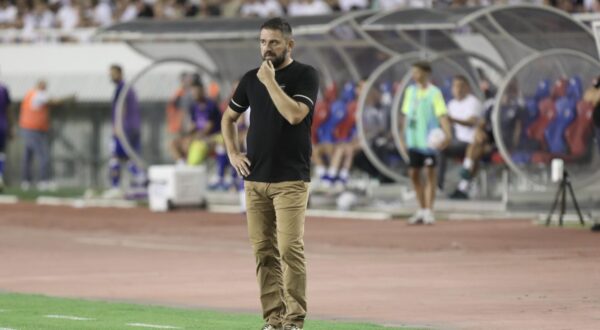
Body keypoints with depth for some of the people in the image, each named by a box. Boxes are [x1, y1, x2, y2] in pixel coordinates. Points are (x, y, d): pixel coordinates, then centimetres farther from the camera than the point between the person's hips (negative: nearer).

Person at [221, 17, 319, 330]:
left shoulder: (305, 75, -2)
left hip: (290, 180, -5)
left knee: (290, 248, -12)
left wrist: (270, 82, -13)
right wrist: (232, 152, 10)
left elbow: (295, 114, -18)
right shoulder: (251, 78, 12)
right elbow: (228, 117, 24)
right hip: (255, 179, 5)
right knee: (263, 251, 4)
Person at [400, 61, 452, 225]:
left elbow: (442, 114, -14)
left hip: (428, 140, -6)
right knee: (414, 174, 8)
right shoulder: (410, 91, 12)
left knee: (430, 173, -3)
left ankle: (429, 211, -1)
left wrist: (447, 134, -26)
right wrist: (404, 136, 16)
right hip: (413, 140, 6)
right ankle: (422, 210, 20)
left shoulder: (434, 93, -6)